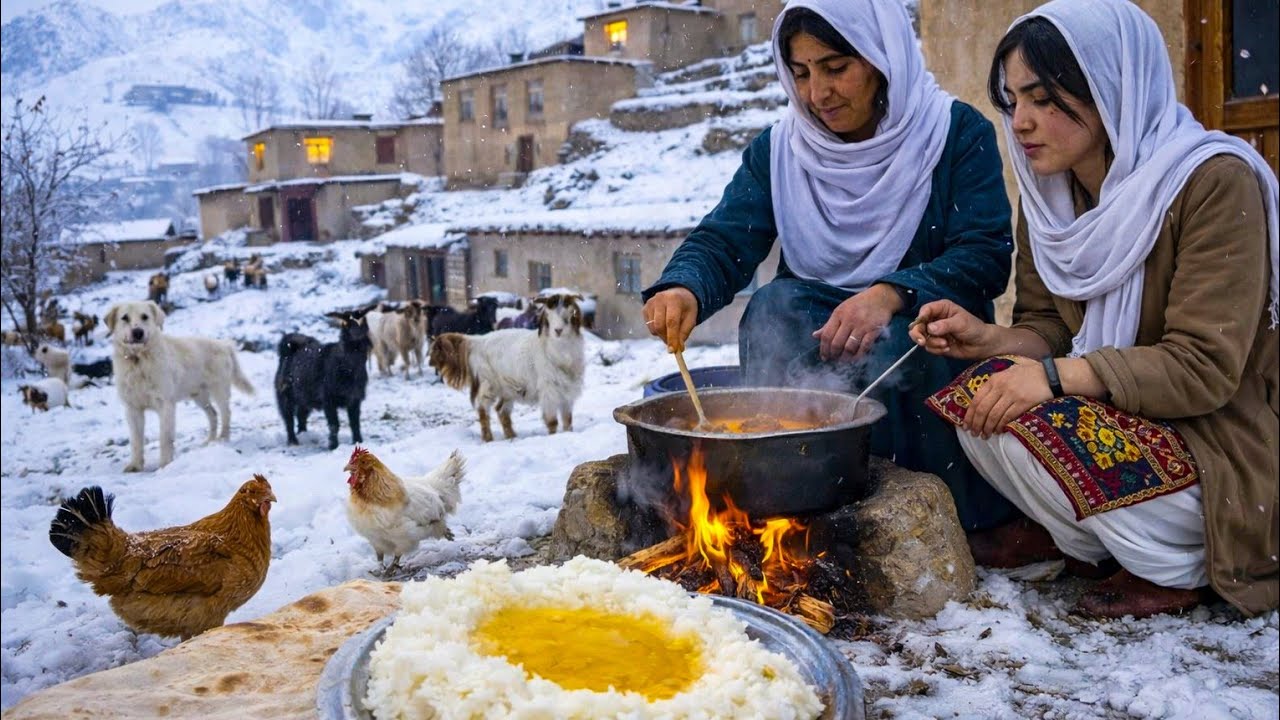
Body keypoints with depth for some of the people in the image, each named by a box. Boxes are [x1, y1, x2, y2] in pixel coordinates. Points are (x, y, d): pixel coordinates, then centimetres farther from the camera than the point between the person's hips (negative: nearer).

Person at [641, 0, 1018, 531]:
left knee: (895, 350, -34)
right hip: (813, 330, 3)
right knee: (771, 309, -27)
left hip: (924, 343, -2)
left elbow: (987, 254, -14)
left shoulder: (960, 133, -4)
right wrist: (683, 288, -30)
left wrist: (891, 294, -32)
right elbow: (724, 240, -6)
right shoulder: (778, 149, 5)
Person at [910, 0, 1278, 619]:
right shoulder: (1050, 191, 1)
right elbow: (1047, 327, 5)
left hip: (1225, 442, -6)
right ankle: (1080, 537, 9)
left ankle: (1179, 567, 0)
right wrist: (988, 340, -17)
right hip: (1123, 415, 7)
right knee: (980, 405, -16)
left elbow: (1205, 368, -24)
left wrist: (1057, 375, -29)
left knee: (1032, 425, -27)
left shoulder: (1216, 181, -21)